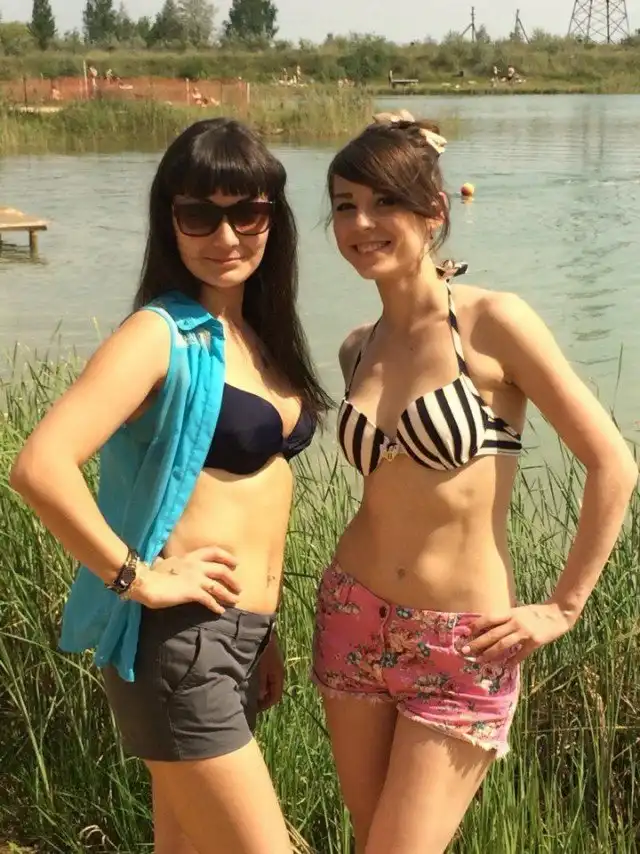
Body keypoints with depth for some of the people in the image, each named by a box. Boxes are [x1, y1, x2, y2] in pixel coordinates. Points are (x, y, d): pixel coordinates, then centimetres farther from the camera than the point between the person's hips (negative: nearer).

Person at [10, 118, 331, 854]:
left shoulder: (256, 335, 10)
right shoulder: (162, 334, -15)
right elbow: (40, 465, -28)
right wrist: (138, 578, -20)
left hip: (235, 639, 8)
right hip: (178, 641, -8)